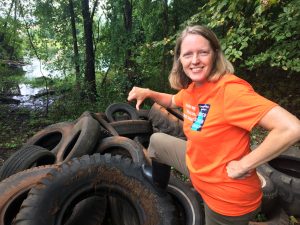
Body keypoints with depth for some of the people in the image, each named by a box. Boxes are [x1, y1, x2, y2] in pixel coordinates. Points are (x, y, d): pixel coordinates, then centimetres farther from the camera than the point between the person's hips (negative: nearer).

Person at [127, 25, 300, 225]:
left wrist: (243, 165, -28)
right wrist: (149, 93, -1)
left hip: (227, 197, -7)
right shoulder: (192, 87, -4)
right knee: (156, 140, 19)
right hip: (197, 166, 8)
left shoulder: (229, 89, -30)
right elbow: (173, 102, 17)